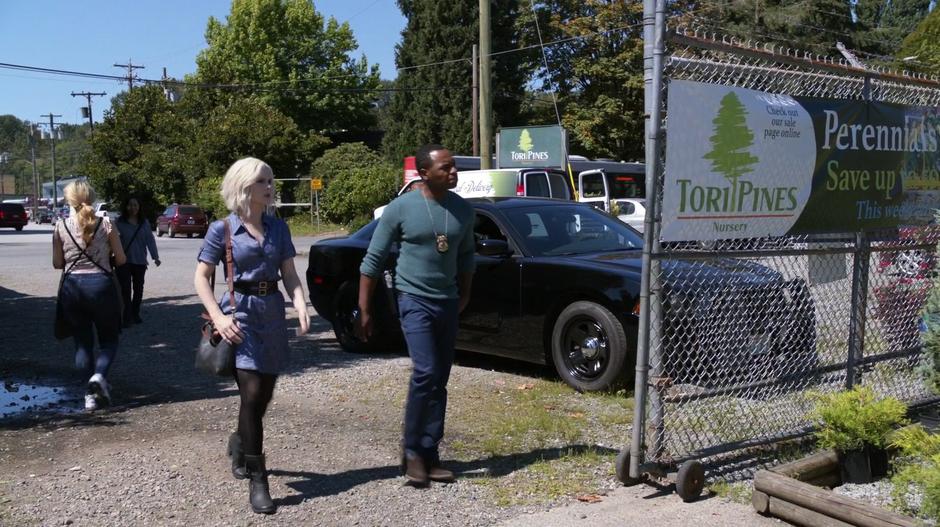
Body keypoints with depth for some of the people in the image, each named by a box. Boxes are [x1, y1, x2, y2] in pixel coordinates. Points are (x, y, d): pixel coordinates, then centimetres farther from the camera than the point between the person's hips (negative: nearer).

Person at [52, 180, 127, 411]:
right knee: (109, 339, 13)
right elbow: (120, 259, 0)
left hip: (71, 286, 1)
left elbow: (57, 263, 4)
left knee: (82, 342, 13)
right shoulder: (106, 224, -5)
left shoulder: (61, 227, -2)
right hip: (101, 284, -1)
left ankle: (91, 393, 9)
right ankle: (99, 375, -14)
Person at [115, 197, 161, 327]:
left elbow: (150, 240, 1)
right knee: (125, 289, -5)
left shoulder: (144, 222, 3)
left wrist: (155, 256, -6)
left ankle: (135, 314, 26)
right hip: (124, 261, -3)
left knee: (138, 288, 12)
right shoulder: (119, 223, -4)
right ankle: (127, 317, -2)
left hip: (140, 261, 3)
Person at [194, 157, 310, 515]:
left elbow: (289, 274, 7)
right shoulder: (223, 229, -4)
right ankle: (257, 481, -3)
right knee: (253, 393, -12)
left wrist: (300, 305, -11)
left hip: (273, 311, 5)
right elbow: (201, 278, -3)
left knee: (264, 395, 13)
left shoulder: (278, 227, 7)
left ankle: (239, 444, 43)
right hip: (240, 312, -5)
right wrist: (218, 317, -15)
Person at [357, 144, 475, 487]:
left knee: (440, 381, 6)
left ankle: (429, 455, 15)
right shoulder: (401, 208, -10)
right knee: (426, 373, -17)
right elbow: (373, 260, -5)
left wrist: (464, 298, 20)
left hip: (448, 302, 5)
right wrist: (364, 310, -6)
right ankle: (412, 450, 1)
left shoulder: (462, 210, 3)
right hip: (415, 300, -5)